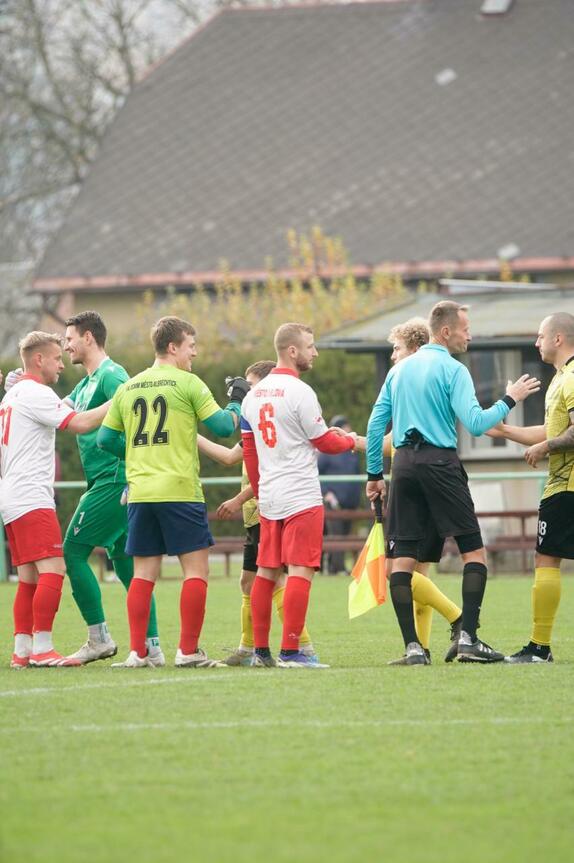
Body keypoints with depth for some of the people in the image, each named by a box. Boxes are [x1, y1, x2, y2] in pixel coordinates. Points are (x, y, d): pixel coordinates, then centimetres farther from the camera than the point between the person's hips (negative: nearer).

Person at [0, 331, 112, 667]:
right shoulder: (36, 393, -10)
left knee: (30, 577, 10)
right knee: (52, 571, -14)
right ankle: (42, 649, -19)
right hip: (32, 498, -10)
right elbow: (80, 423, -19)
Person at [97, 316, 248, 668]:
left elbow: (105, 439, 13)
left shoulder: (127, 388, 12)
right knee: (196, 569, 1)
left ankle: (138, 652, 3)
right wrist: (237, 403, 12)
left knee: (144, 573, 8)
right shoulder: (188, 384, -4)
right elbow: (223, 427, -6)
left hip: (139, 492, 5)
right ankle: (188, 650, -3)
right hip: (180, 490, -5)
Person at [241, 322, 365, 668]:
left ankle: (261, 650, 13)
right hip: (301, 497, -8)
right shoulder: (299, 392, -12)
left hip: (268, 497, 8)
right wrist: (352, 441, 14)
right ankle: (291, 651, -12)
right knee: (301, 571, -7)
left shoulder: (254, 395, 11)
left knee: (267, 572, 11)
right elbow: (324, 442, -6)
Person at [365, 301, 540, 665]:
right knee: (474, 550, 1)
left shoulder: (400, 369, 14)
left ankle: (412, 645, -4)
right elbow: (474, 423, -14)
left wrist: (374, 474, 20)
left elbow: (376, 423, 15)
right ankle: (468, 638, -9)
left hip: (404, 464, 6)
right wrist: (509, 400, -1)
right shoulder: (453, 370, -5)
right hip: (440, 464, -6)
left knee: (403, 556, 2)